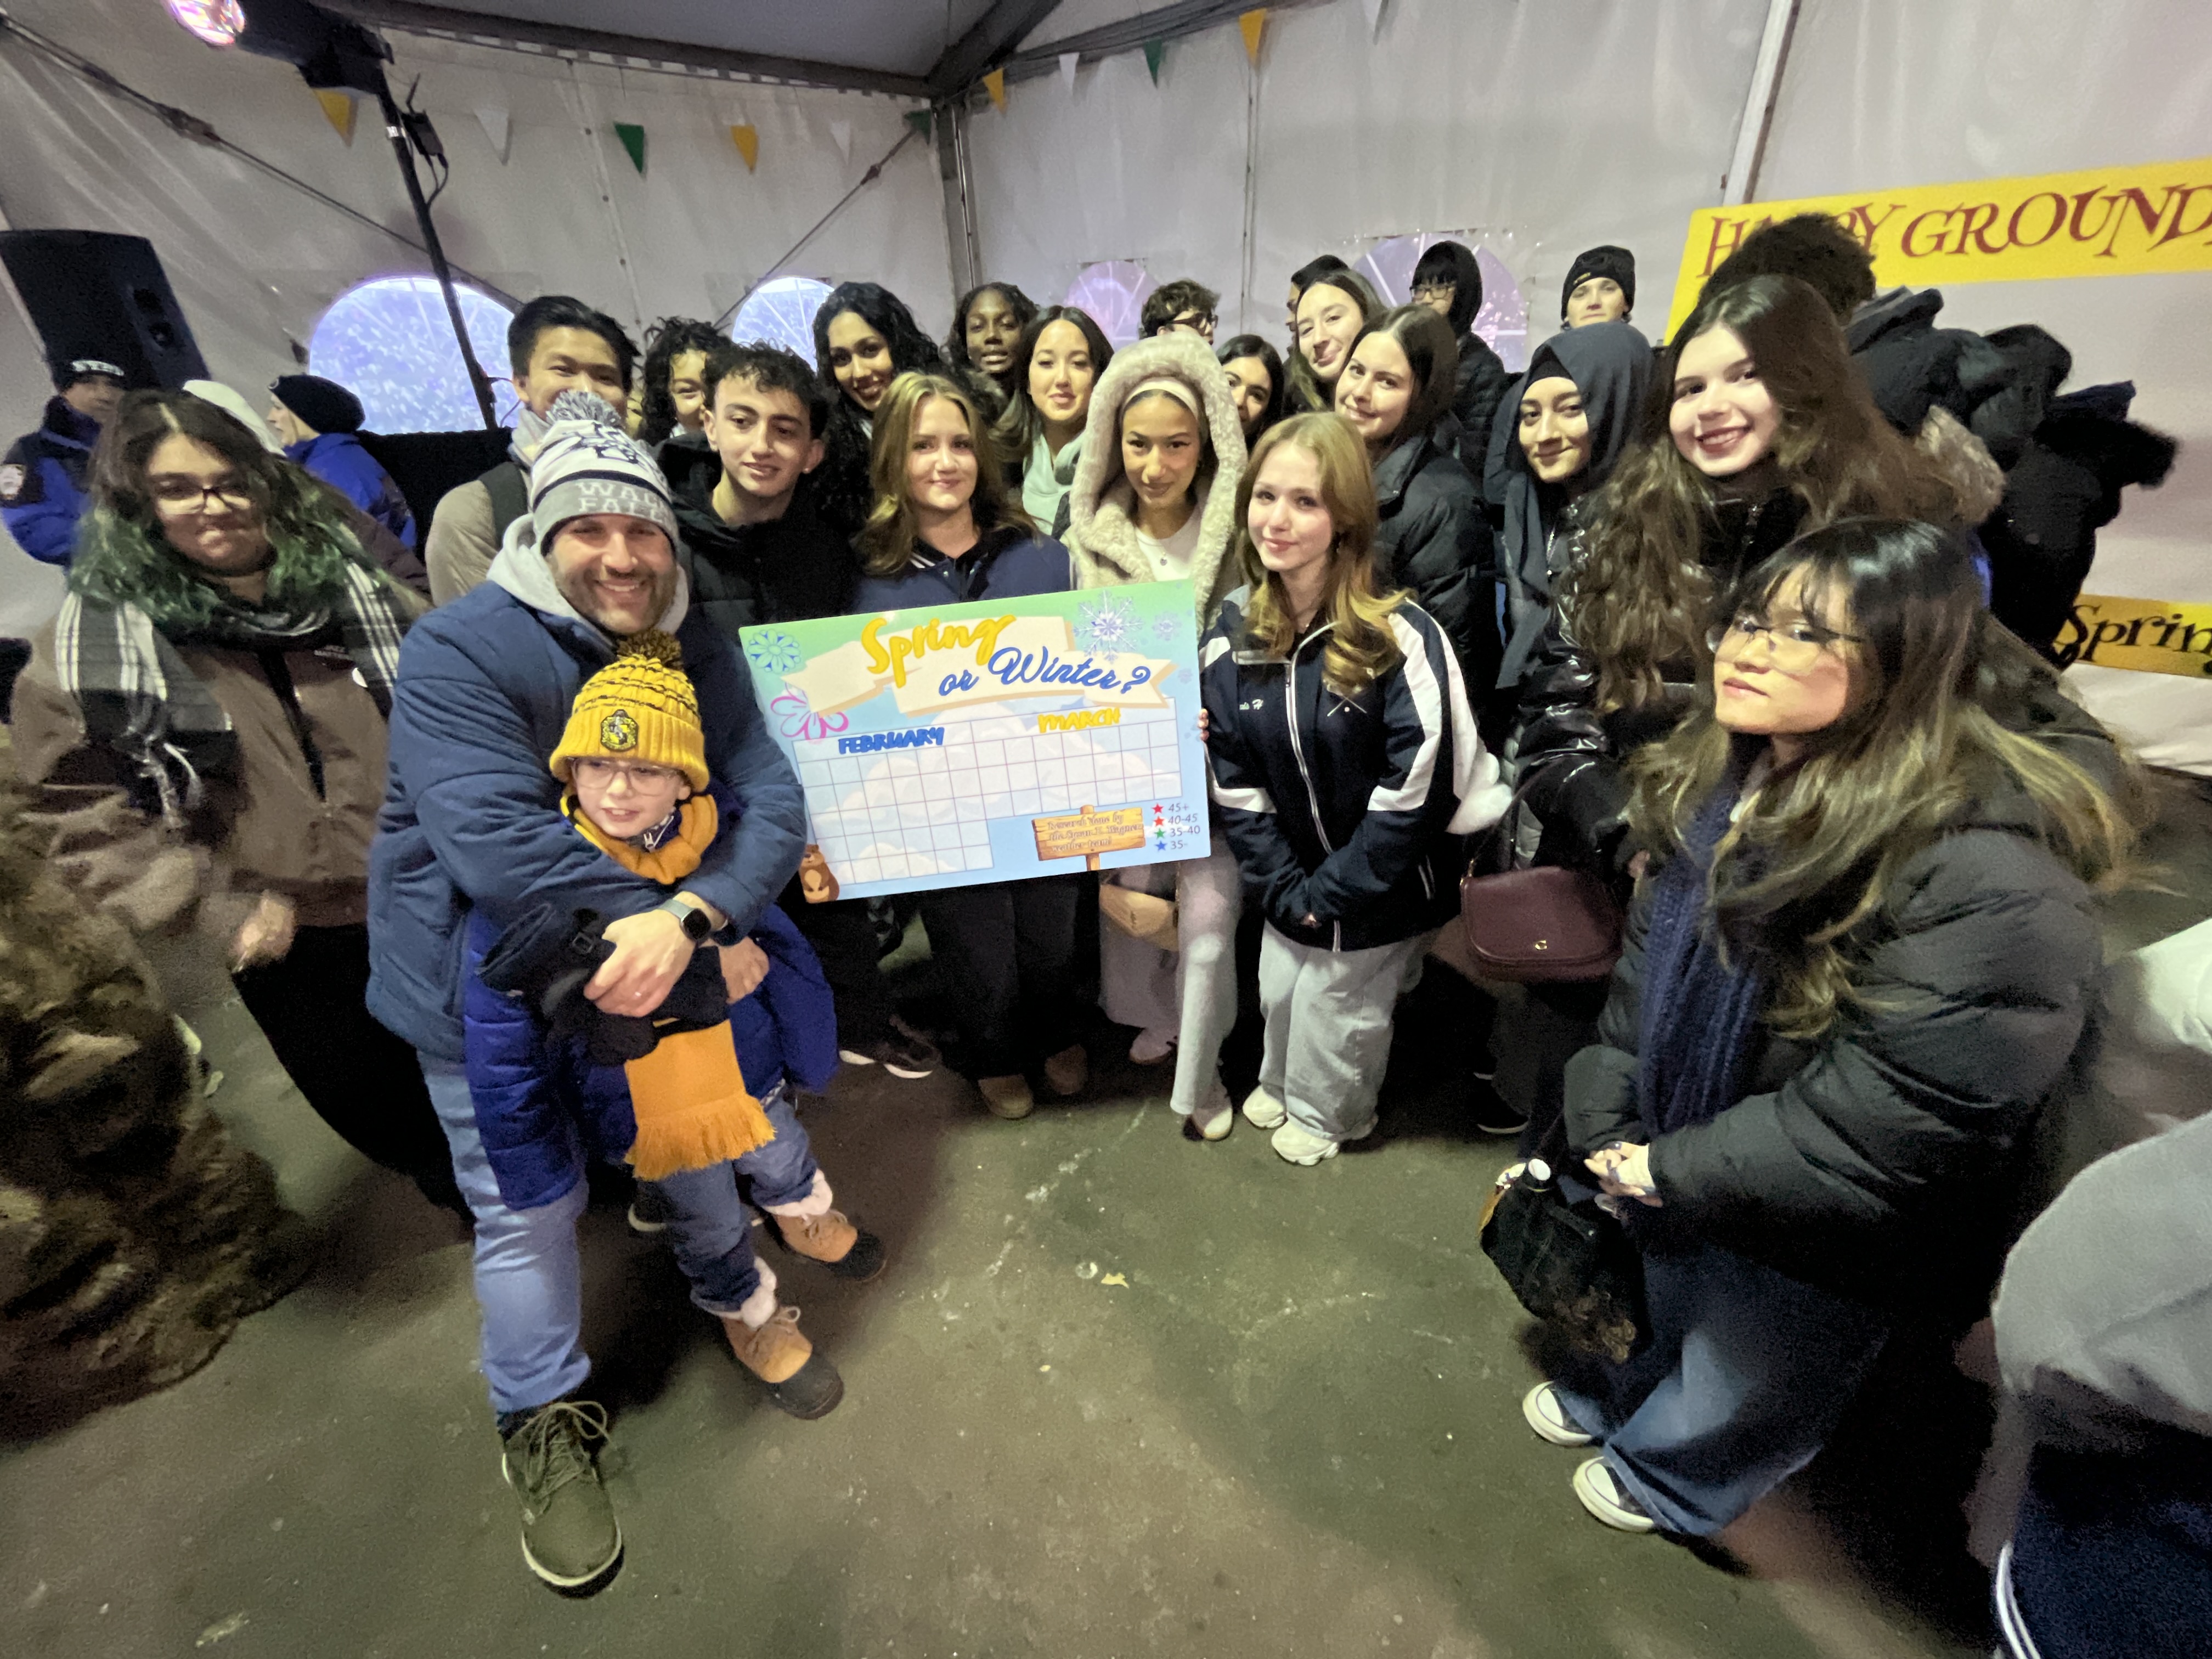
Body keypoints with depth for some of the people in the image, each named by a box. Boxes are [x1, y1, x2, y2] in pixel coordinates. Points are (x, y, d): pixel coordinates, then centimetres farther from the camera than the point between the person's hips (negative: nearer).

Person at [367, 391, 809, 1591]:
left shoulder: (696, 646, -7)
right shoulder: (459, 652, -22)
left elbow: (770, 795, -16)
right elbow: (497, 846, -33)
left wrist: (692, 917, -35)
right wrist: (682, 929, -31)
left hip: (645, 957, 4)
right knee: (528, 1209, 8)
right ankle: (544, 1424, 33)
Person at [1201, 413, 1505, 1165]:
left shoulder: (1400, 636, -21)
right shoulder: (1233, 633, -6)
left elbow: (1418, 785, -21)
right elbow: (1235, 780, -4)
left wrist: (1333, 889, -16)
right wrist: (1283, 887, -8)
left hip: (1386, 884, -4)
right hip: (1295, 880, 4)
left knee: (1340, 1003, 12)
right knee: (1280, 991, 18)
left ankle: (1326, 1111, 44)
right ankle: (1282, 1083, 51)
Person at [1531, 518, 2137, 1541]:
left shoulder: (1990, 875, -32)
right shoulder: (1721, 777, -9)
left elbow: (1890, 1116, -30)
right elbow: (1647, 967, -2)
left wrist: (1680, 1171, -21)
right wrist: (1607, 1132, -6)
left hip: (1814, 1236, -5)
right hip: (1669, 1161, 5)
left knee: (1745, 1381, 25)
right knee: (1652, 1304, 33)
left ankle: (1670, 1483, 56)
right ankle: (1610, 1398, 63)